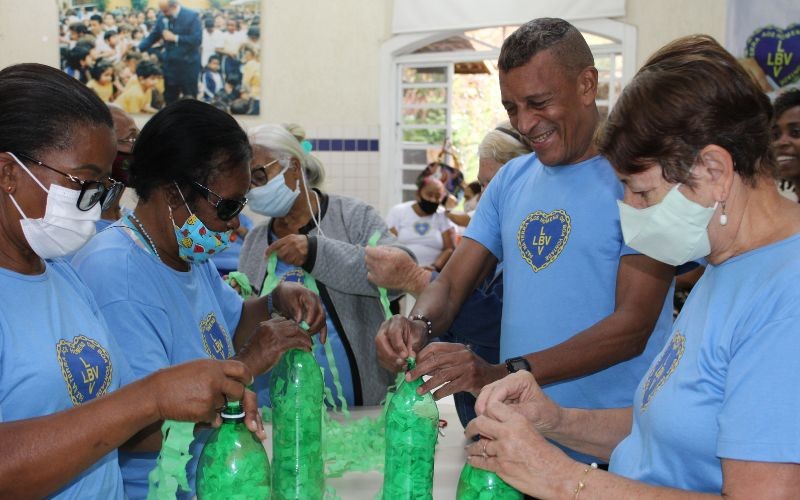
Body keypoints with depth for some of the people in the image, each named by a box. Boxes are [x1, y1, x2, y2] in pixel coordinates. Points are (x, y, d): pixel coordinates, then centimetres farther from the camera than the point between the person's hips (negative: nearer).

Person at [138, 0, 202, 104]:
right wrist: (137, 49, -3)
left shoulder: (192, 16, -11)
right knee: (169, 99, 11)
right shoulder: (162, 17, 4)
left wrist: (175, 38, -20)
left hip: (188, 65, -5)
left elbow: (197, 39, -19)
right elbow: (152, 37, 9)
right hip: (170, 64, 5)